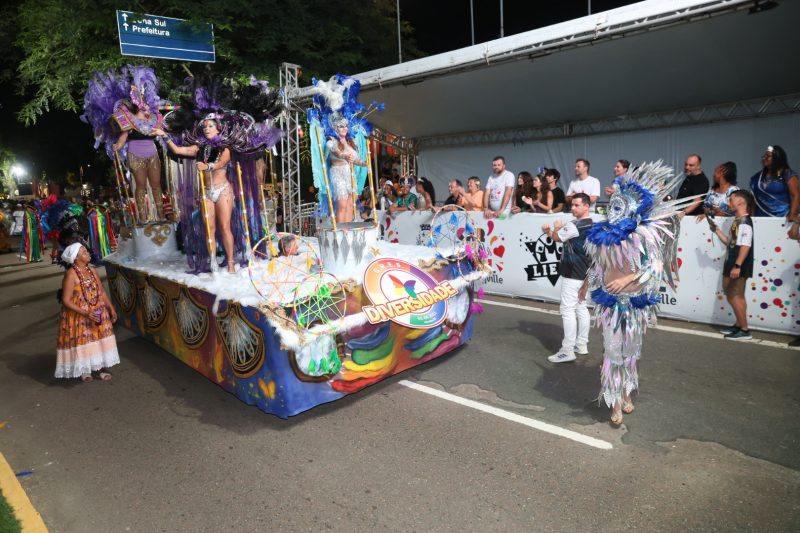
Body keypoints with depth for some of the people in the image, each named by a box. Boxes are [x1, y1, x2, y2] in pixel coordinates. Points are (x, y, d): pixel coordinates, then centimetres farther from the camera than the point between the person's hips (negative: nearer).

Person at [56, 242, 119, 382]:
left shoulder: (92, 270, 2)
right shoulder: (71, 274, -18)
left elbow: (101, 292, 10)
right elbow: (66, 301, -19)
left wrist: (111, 308, 3)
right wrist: (86, 314, -26)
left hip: (97, 313, 6)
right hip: (78, 316, -6)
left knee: (98, 339, 10)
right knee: (81, 341, 5)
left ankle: (99, 367, 24)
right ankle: (83, 370, 25)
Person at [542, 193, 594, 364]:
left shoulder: (573, 225, -19)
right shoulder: (591, 225, 12)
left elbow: (556, 237, -5)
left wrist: (556, 227, 14)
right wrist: (549, 231, 10)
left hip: (572, 274, -10)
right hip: (585, 273, 10)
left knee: (568, 310, -8)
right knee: (581, 308, 15)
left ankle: (567, 350, -7)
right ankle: (581, 344, 24)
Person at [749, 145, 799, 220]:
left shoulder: (788, 174, -1)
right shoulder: (758, 176, 11)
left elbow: (795, 196, -7)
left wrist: (792, 214, -20)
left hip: (782, 217, -3)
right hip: (761, 217, 3)